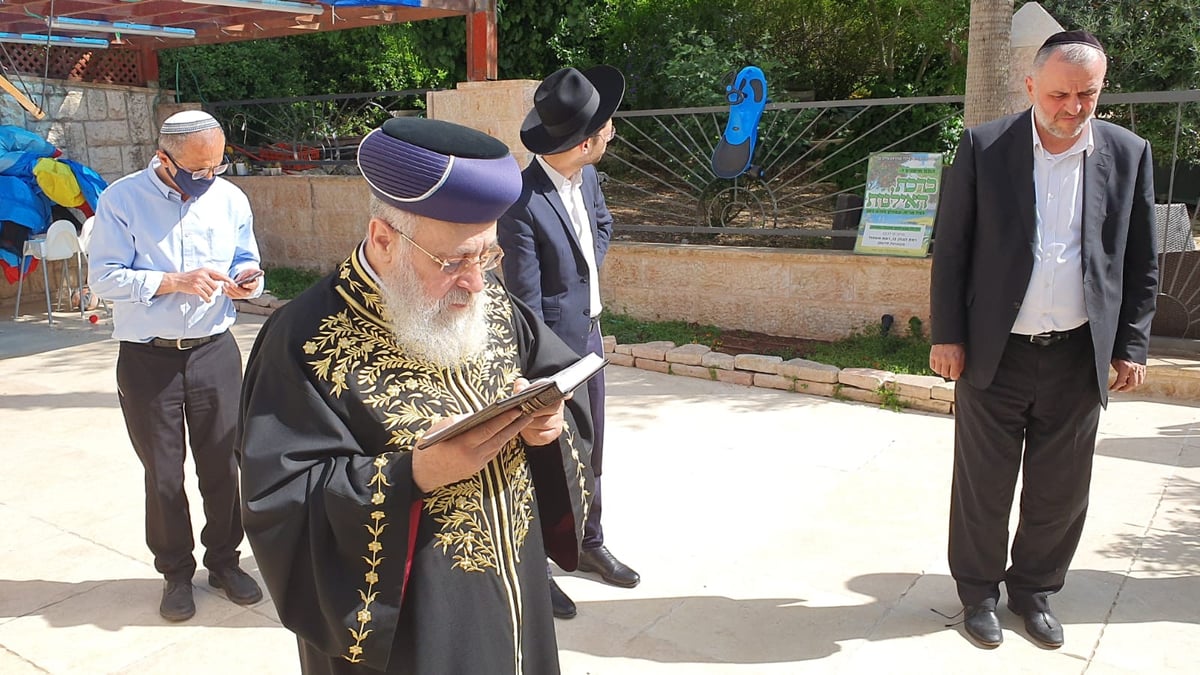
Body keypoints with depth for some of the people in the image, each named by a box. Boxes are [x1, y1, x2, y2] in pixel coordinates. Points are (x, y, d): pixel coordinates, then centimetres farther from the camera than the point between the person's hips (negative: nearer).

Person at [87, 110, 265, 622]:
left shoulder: (230, 197, 2)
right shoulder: (122, 200, -8)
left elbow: (247, 260, 14)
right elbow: (103, 277, -12)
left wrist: (246, 279, -10)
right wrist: (175, 281, -23)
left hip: (214, 351, 2)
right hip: (148, 359, -2)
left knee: (222, 463, 9)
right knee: (162, 471, 10)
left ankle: (223, 559, 28)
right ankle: (176, 571, 28)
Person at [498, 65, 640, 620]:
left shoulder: (587, 177, -2)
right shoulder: (523, 205, -26)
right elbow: (526, 302, -22)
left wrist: (588, 276, 8)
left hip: (588, 335, 8)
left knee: (589, 449, 21)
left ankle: (589, 542, 42)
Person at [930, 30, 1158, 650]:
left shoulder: (1128, 154, 3)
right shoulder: (983, 148, -3)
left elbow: (1140, 262, 8)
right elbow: (950, 248, -2)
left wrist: (1131, 345, 4)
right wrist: (947, 335, -6)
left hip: (1078, 358, 2)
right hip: (994, 354, -2)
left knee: (1060, 491, 13)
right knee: (982, 486, 9)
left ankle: (1034, 588, 34)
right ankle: (978, 590, 29)